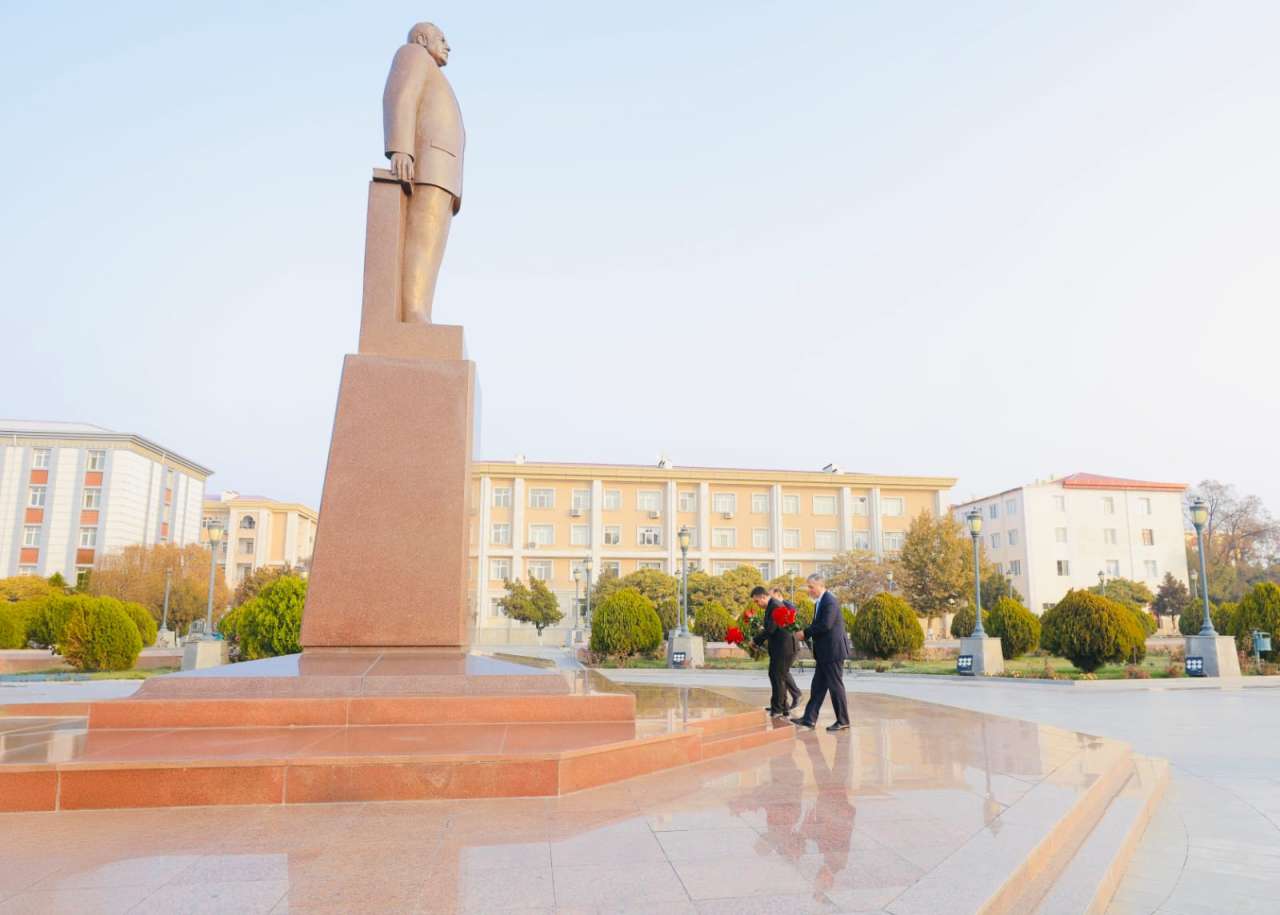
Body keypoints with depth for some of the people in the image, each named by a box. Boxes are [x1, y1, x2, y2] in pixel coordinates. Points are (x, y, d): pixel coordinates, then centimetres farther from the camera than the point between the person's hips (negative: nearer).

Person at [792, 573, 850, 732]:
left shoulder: (830, 601, -17)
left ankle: (843, 721, 9)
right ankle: (809, 719, 11)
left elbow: (826, 625, -25)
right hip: (823, 653, 10)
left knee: (835, 686, -1)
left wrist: (805, 633, -17)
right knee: (817, 686, 9)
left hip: (833, 651, -10)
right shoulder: (819, 602, 13)